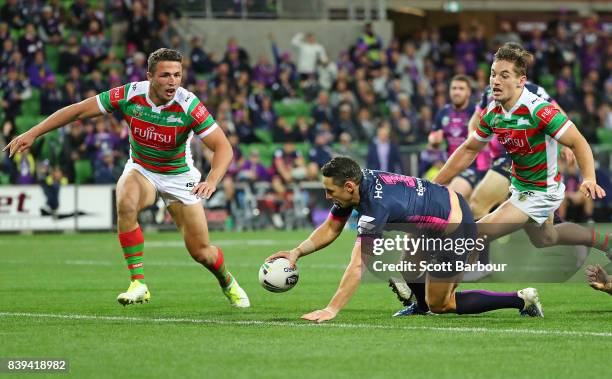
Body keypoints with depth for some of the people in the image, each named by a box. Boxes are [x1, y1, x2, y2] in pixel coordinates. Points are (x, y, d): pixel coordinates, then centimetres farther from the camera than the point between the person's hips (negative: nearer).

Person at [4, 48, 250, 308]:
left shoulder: (189, 105, -27)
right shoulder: (129, 95, -22)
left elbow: (223, 147, -27)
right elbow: (78, 110, -13)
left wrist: (211, 181, -47)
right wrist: (32, 133, -16)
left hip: (179, 175, -1)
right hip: (140, 169, 1)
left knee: (201, 252, -2)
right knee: (126, 204, -35)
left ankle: (228, 283, 34)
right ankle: (138, 283, -27)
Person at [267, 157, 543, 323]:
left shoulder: (376, 206, -30)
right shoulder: (356, 182, -5)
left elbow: (357, 267, -34)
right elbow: (330, 229, 7)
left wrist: (331, 310, -34)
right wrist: (297, 252, -7)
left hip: (455, 230, -9)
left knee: (439, 305, 4)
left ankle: (520, 300, 1)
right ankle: (422, 305, 33)